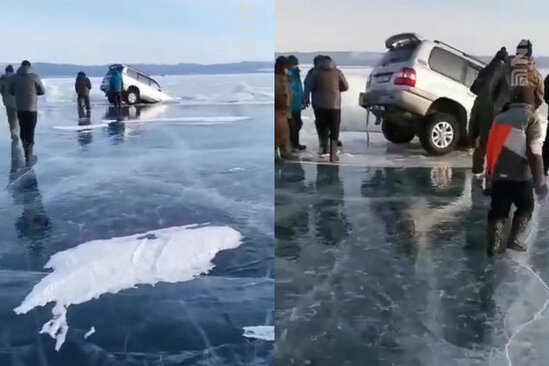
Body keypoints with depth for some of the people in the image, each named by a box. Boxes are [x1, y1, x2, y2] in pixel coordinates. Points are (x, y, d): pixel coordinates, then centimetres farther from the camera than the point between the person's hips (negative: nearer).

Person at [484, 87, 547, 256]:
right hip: (519, 175, -5)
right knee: (526, 207, 15)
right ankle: (516, 239, 6)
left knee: (498, 209, 10)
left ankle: (494, 244, 3)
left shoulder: (500, 118, 16)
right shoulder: (531, 118, -4)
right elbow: (534, 154, -12)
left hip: (497, 175, 5)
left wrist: (489, 179, 23)